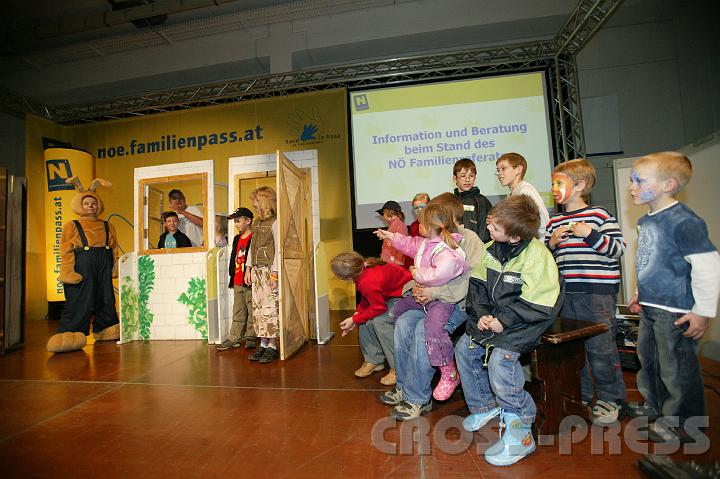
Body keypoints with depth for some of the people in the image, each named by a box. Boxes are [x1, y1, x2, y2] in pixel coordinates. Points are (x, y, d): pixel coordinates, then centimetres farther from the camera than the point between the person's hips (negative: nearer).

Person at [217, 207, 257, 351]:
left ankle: (250, 338, 14)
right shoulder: (236, 239, 16)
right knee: (238, 312, 13)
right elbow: (233, 259, 19)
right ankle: (234, 338, 19)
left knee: (252, 311, 3)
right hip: (237, 282, 8)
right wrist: (232, 277, 16)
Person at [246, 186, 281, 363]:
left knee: (270, 307, -5)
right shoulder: (257, 223, 17)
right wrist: (248, 268, 14)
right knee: (258, 307, 8)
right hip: (256, 270, 8)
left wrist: (274, 272, -16)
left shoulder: (274, 223, -7)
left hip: (269, 270, -8)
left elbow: (278, 249, -12)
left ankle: (272, 346, 3)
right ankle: (263, 344, 16)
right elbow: (252, 247, 19)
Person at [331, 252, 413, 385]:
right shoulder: (364, 267, -10)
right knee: (365, 316, -1)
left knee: (380, 320, -25)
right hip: (392, 291, 9)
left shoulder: (368, 283, -36)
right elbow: (366, 299, 4)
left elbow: (378, 308, -22)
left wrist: (354, 320, -14)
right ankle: (373, 359, 12)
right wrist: (357, 314, -8)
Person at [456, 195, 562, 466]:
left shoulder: (536, 255, -20)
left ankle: (520, 434, -7)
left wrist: (503, 321, -22)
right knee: (464, 348, 6)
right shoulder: (491, 250, 0)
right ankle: (485, 406, 27)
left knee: (500, 358, -27)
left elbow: (537, 304, -21)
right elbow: (478, 284, 4)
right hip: (494, 316, 8)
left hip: (526, 321, -7)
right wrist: (482, 313, -10)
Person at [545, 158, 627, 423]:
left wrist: (590, 234, -19)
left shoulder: (599, 215, -4)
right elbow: (546, 257, 18)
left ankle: (610, 398, 23)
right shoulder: (554, 222, 11)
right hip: (566, 293, 6)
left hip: (597, 292, -6)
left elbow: (618, 249, -8)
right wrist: (551, 244, -2)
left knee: (601, 347, 2)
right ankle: (579, 394, 33)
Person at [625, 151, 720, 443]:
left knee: (676, 368, 6)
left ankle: (683, 423, 27)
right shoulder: (646, 221, 7)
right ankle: (655, 406, 41)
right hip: (650, 308, 9)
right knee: (648, 358, 21)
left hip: (675, 312, -9)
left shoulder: (683, 221, -20)